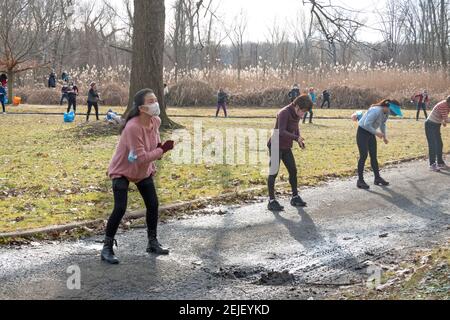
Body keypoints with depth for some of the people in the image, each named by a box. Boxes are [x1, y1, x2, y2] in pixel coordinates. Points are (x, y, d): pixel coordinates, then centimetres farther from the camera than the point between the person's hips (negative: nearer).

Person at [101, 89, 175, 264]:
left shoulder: (156, 121, -10)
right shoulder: (133, 127, -33)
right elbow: (140, 158, -32)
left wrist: (152, 167, 2)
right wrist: (162, 150, -27)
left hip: (144, 171, 7)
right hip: (122, 171, -7)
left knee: (153, 205, 6)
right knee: (120, 209, -15)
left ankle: (153, 243, 23)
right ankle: (107, 248, -1)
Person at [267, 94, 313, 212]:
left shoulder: (297, 115, 4)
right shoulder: (284, 113, -22)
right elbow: (281, 132, -31)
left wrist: (300, 140, -4)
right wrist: (296, 138, -41)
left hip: (286, 147, 8)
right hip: (276, 146, -8)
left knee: (293, 171, 9)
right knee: (274, 172, -3)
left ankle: (295, 197, 21)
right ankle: (271, 201, 2)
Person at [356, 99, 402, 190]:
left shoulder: (386, 113, -1)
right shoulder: (376, 111, -28)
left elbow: (382, 124, 14)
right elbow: (366, 124, -30)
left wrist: (384, 136, 7)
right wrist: (376, 133, -26)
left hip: (371, 133, 8)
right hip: (362, 132, -8)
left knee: (374, 156, 10)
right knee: (363, 156, -9)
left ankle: (377, 178, 17)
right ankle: (360, 180, -4)